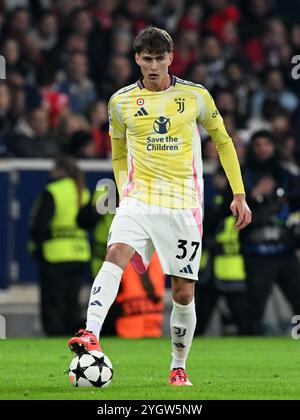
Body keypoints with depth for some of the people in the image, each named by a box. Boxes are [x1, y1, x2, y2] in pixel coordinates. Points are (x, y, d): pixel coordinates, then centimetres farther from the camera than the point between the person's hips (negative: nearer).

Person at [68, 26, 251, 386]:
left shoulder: (195, 96, 2)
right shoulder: (121, 102, 5)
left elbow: (222, 141, 13)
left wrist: (239, 195, 9)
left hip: (183, 206, 0)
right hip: (138, 201, 0)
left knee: (183, 293, 2)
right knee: (116, 255, -28)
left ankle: (178, 368, 19)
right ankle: (91, 335, -41)